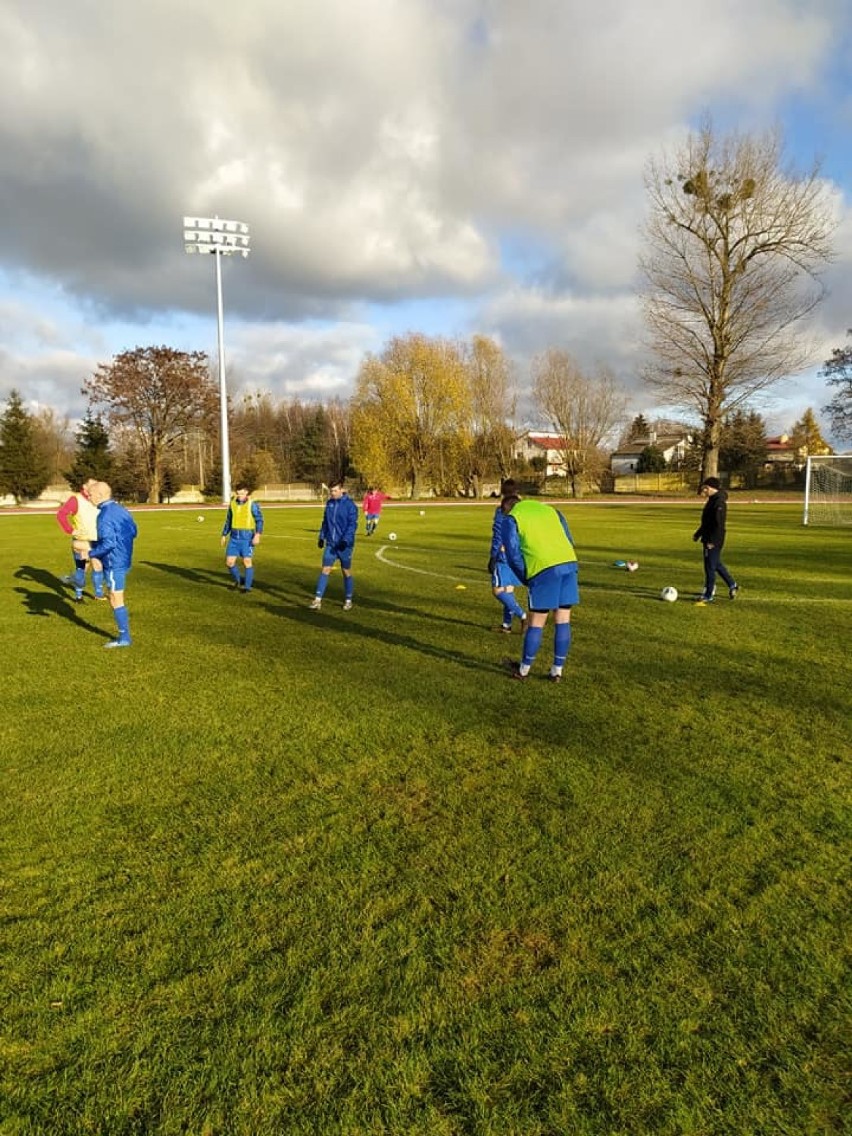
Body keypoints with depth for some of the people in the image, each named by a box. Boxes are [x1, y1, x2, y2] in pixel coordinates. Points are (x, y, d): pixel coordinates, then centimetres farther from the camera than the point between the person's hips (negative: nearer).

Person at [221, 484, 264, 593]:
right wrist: (224, 535, 16)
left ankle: (247, 586, 9)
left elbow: (259, 520, -12)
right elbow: (228, 520, 17)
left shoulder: (252, 504, -7)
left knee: (247, 562, -4)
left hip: (247, 538, -4)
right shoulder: (232, 504, 8)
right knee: (229, 562, 1)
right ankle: (237, 581, 25)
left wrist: (257, 535, -24)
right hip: (234, 538, 4)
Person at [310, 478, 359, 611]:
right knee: (324, 570, -1)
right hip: (330, 544, 4)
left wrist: (345, 540, -23)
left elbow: (353, 524, -14)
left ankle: (348, 600, 21)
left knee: (346, 572, 7)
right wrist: (322, 537, 10)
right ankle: (318, 600, 0)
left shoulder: (350, 504, -11)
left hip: (344, 545, -4)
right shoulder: (329, 503, 6)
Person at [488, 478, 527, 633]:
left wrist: (492, 557, -10)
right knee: (508, 590, 13)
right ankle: (507, 624, 16)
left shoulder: (501, 510, -10)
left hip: (504, 556, -7)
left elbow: (497, 535, -13)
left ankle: (522, 615, -14)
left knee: (497, 590, -4)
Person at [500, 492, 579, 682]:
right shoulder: (550, 509, 26)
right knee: (563, 620, 10)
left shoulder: (511, 518, 10)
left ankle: (523, 669, 21)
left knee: (536, 622, 6)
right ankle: (557, 671, 17)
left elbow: (513, 555, 2)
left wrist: (526, 579, 14)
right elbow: (570, 541, 21)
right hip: (569, 563, 5)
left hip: (544, 568, -5)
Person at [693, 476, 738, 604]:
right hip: (708, 539, 10)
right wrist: (698, 533, 23)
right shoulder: (712, 500, 13)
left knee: (710, 567, -4)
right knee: (716, 564, 20)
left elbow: (719, 524, -23)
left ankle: (708, 595, 3)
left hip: (714, 541, -10)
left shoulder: (719, 502, -19)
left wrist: (713, 541, -25)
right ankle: (732, 585, 33)